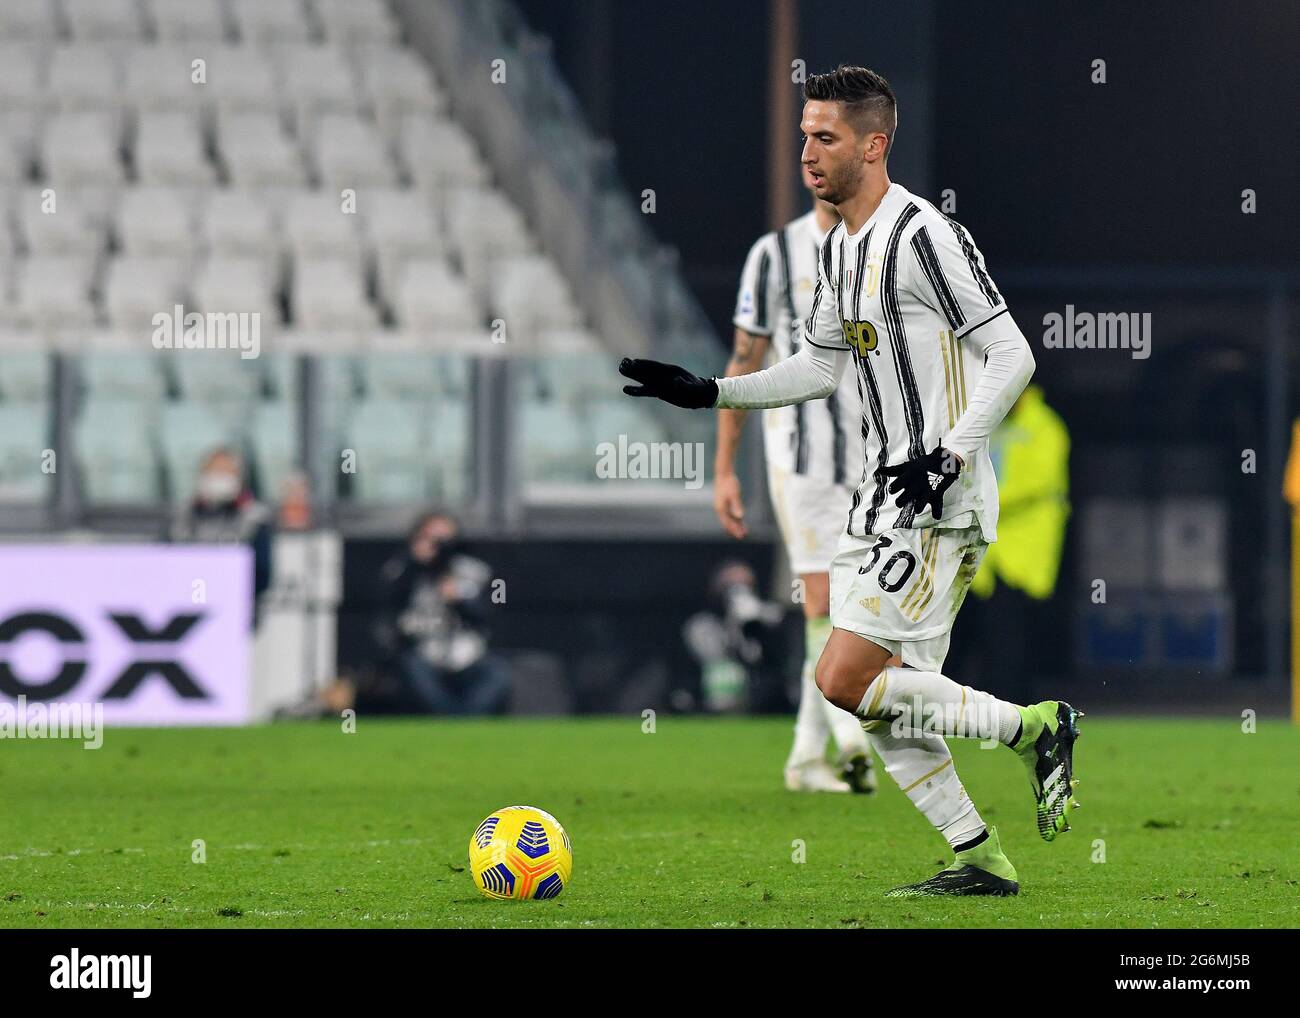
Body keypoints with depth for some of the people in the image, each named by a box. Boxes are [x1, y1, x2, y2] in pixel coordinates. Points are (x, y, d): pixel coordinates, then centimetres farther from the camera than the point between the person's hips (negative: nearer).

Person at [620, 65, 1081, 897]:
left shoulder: (925, 236, -14)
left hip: (942, 505, -9)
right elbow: (819, 368, 24)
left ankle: (1035, 727, -4)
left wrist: (948, 456, -23)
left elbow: (1011, 357, -16)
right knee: (884, 704, 6)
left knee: (844, 680, -15)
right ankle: (983, 861, 13)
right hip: (884, 497, 9)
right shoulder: (840, 248, 14)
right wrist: (708, 393, 16)